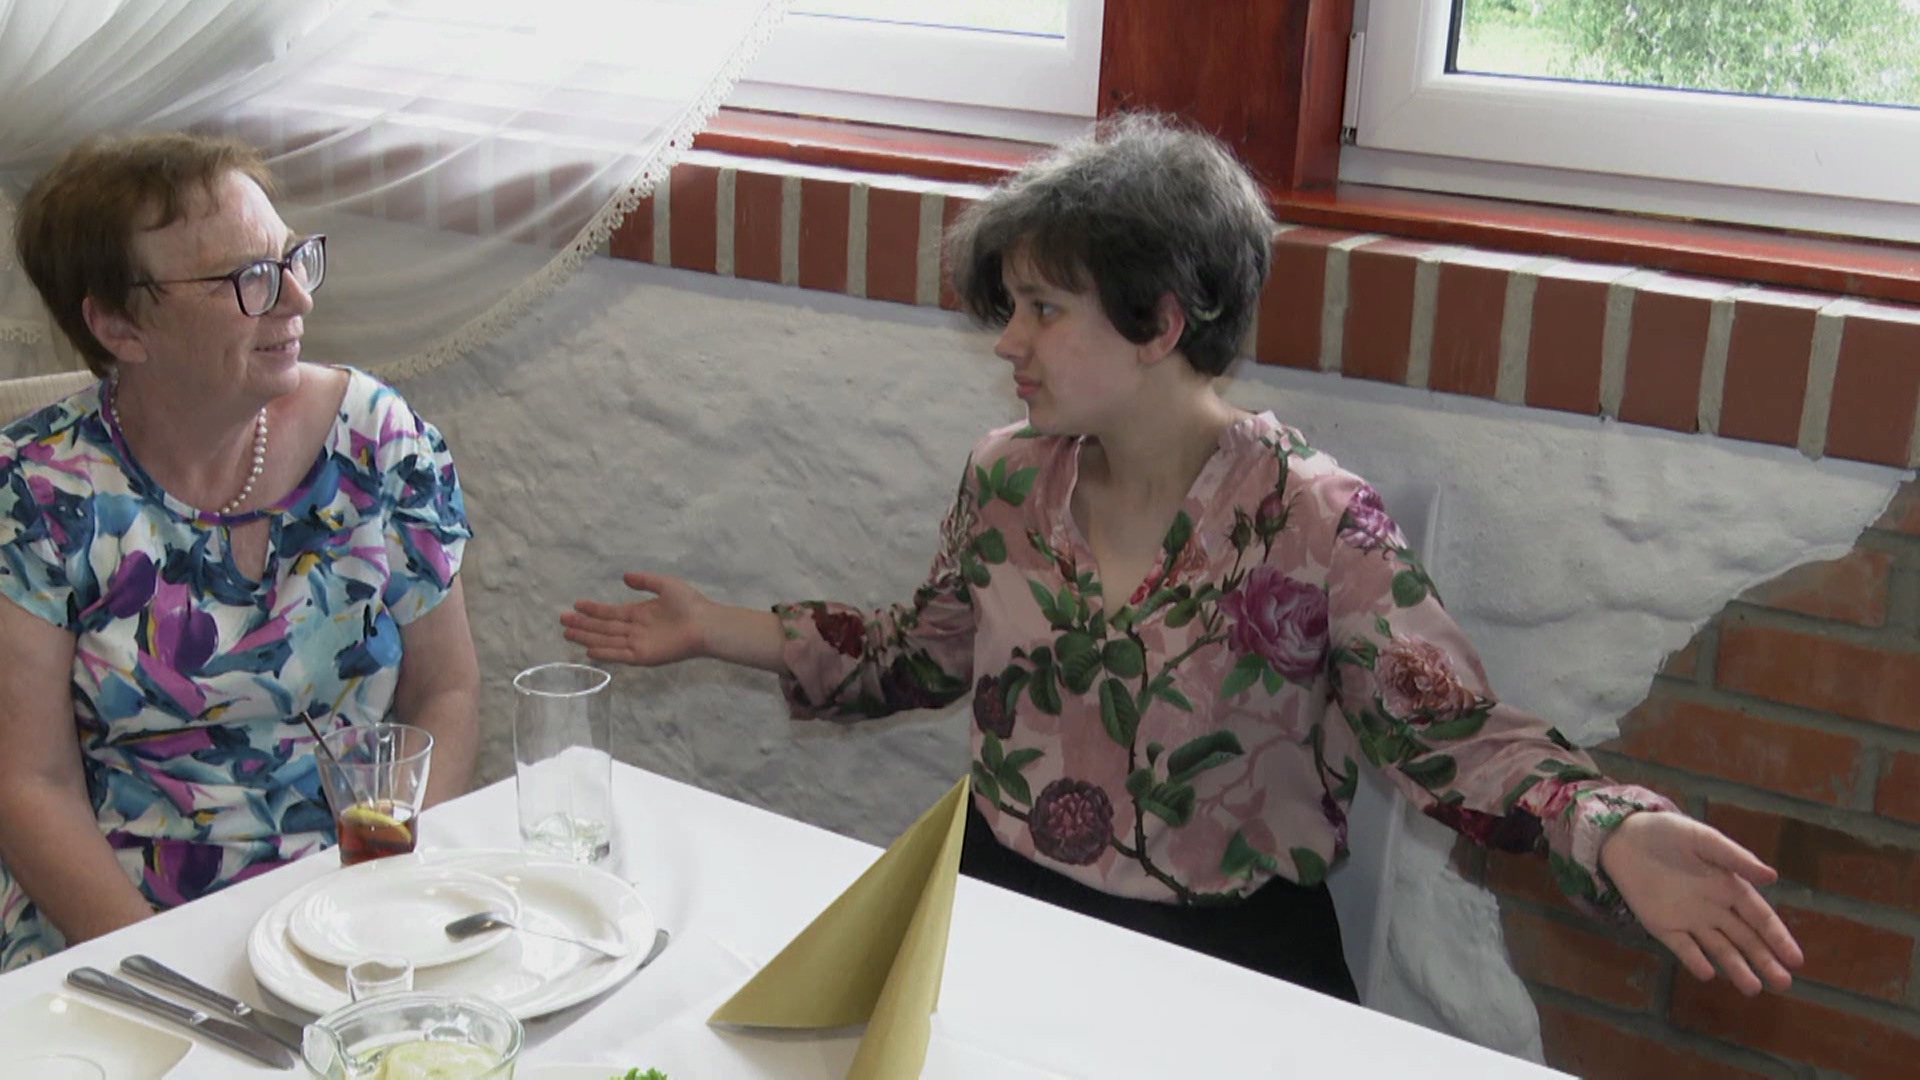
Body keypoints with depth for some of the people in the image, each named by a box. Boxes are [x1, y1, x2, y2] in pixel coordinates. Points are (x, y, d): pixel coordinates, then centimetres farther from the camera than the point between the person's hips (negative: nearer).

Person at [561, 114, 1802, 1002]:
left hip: (1226, 953, -4)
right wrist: (722, 630, 9)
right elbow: (926, 655, 15)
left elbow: (1459, 737, -13)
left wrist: (1610, 834, -31)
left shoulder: (1315, 522, -15)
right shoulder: (1008, 476, 1)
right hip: (1003, 903, 4)